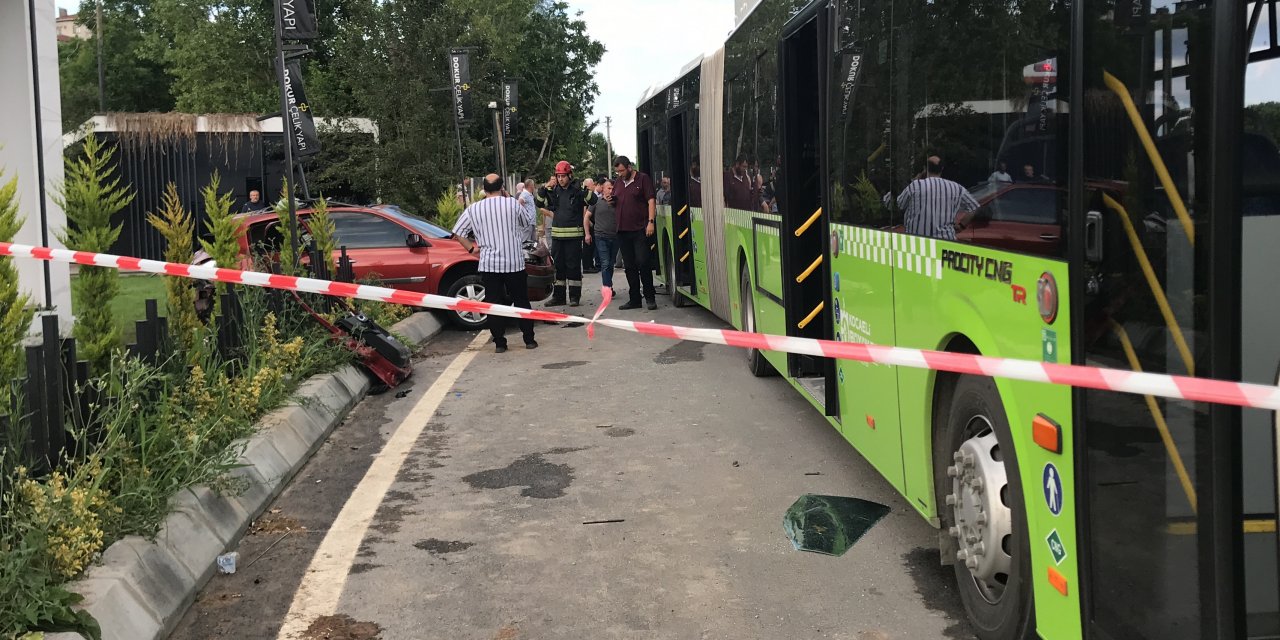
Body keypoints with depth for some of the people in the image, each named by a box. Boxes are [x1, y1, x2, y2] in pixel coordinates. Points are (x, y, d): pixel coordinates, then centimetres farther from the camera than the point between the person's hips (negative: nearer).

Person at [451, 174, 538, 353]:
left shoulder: (473, 209, 0)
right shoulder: (513, 204, -5)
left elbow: (458, 233, 3)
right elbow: (527, 222, 13)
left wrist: (472, 249, 11)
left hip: (488, 264, 1)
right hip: (514, 262, 0)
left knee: (494, 303, 6)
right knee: (521, 301, 10)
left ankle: (499, 343, 4)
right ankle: (529, 340, 13)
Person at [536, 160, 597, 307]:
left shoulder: (577, 189, -3)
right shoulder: (554, 191, 10)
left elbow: (592, 200, -15)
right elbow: (540, 203, 11)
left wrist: (584, 189, -30)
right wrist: (545, 188, -2)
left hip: (574, 234, -5)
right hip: (557, 234, 5)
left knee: (573, 266, -1)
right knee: (558, 266, 8)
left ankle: (575, 296, 6)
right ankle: (558, 296, 15)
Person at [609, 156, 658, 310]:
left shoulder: (643, 179, -2)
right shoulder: (618, 182, 16)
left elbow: (651, 201, -7)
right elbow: (615, 203, 27)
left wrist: (651, 221, -16)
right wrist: (611, 201, 3)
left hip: (640, 229, -6)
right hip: (623, 230, 6)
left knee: (642, 262, -10)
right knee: (629, 266, 8)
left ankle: (650, 297, 0)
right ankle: (634, 299, 13)